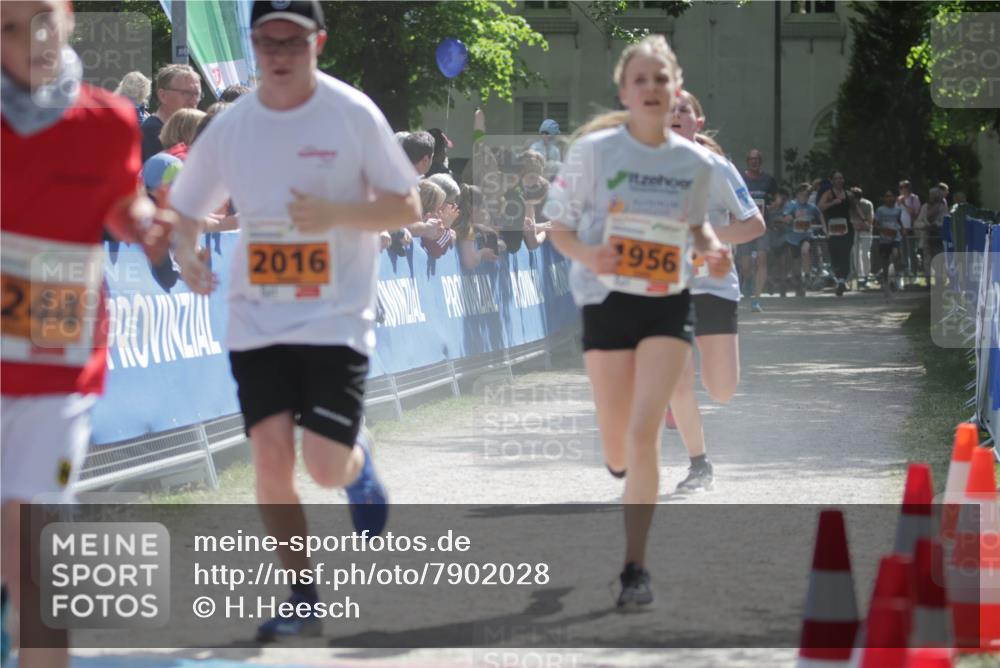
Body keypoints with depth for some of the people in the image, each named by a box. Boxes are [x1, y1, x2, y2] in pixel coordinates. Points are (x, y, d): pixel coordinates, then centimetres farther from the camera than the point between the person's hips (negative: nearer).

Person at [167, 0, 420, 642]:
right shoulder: (231, 126, 2)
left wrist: (334, 213, -20)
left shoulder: (352, 114, -6)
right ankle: (303, 600, 9)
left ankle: (361, 457, 30)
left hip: (338, 318, -3)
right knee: (271, 453, -6)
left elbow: (407, 206, -3)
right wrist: (186, 252, -10)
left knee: (327, 467, -8)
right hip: (258, 319, 3)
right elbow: (184, 210, 12)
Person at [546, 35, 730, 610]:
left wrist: (712, 248, -3)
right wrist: (586, 253, -23)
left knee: (643, 433, -15)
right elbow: (559, 226, -2)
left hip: (669, 307, 0)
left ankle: (636, 567, -10)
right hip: (608, 302, 0)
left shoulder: (696, 162, 0)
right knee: (618, 453, 4)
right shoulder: (593, 151, -7)